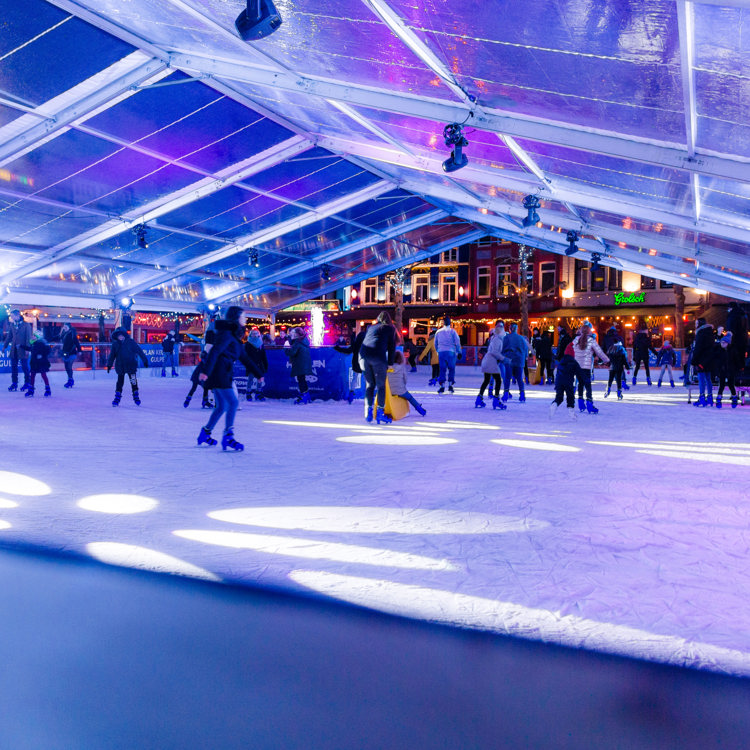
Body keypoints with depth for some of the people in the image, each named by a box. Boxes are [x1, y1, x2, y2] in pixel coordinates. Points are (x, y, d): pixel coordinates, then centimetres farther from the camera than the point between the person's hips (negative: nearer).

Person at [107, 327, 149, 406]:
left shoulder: (130, 342, -5)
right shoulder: (115, 344, 3)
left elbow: (139, 351, -1)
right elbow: (112, 355, 12)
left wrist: (144, 360, -1)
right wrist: (109, 365, 12)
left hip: (131, 366, -1)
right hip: (120, 367, 1)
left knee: (133, 382, 5)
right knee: (120, 382, 3)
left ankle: (136, 397, 19)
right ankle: (117, 397, 11)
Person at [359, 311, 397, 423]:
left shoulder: (370, 327, 29)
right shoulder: (390, 328, 17)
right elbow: (391, 346, 11)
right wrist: (390, 363, 13)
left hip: (363, 355, 4)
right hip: (378, 357, -4)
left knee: (369, 384, 13)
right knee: (381, 385, 2)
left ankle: (368, 411, 8)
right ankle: (380, 413, -1)